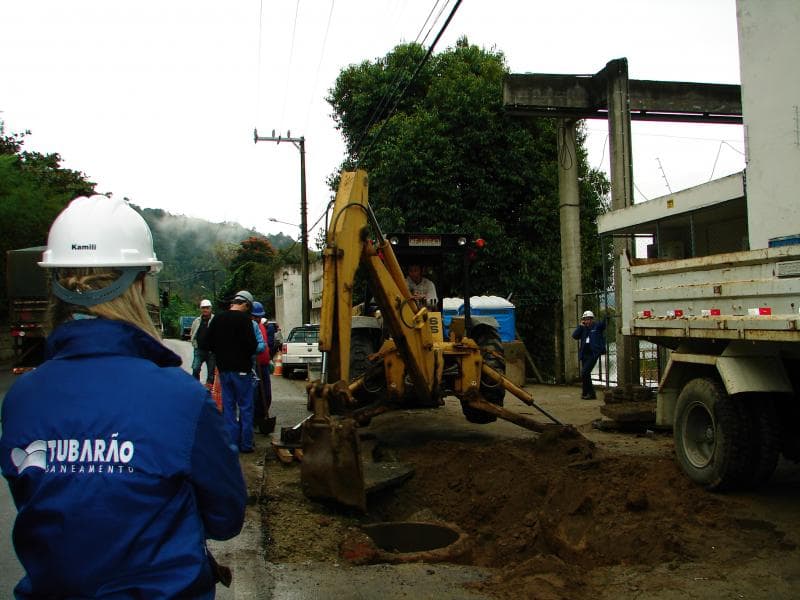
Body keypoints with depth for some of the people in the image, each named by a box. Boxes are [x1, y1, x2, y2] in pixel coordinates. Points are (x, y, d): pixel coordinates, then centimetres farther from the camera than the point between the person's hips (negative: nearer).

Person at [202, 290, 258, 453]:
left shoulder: (218, 319, 5)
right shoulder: (244, 319, -13)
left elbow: (206, 345, 7)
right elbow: (252, 346, -19)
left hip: (223, 369, 5)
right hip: (241, 369, -5)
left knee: (228, 406, 12)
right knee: (245, 407, 5)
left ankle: (232, 443, 14)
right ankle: (245, 444, 9)